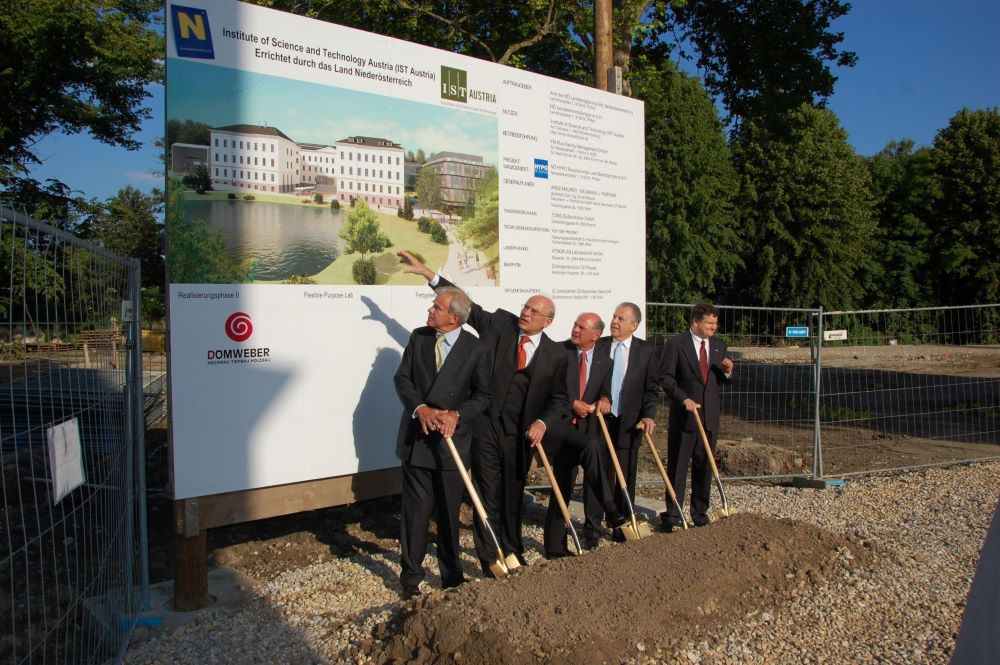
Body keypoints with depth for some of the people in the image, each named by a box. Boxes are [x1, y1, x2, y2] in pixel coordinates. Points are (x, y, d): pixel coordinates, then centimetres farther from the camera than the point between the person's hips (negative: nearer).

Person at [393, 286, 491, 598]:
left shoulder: (475, 349, -5)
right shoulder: (418, 337, 2)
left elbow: (482, 395, -1)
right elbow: (402, 379, 0)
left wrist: (457, 414, -18)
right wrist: (420, 409, -17)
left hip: (453, 438, -1)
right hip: (417, 437, 1)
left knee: (449, 511, 11)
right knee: (415, 510, 4)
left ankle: (451, 573, 30)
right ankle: (411, 575, 19)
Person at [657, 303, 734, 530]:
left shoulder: (720, 346, 11)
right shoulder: (676, 343, -5)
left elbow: (723, 381, 16)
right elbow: (665, 377, -9)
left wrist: (728, 371, -6)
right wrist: (684, 398, -19)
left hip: (710, 416, 5)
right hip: (683, 416, -4)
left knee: (704, 467, 11)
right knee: (677, 466, 2)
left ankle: (700, 513, 23)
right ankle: (672, 515, 10)